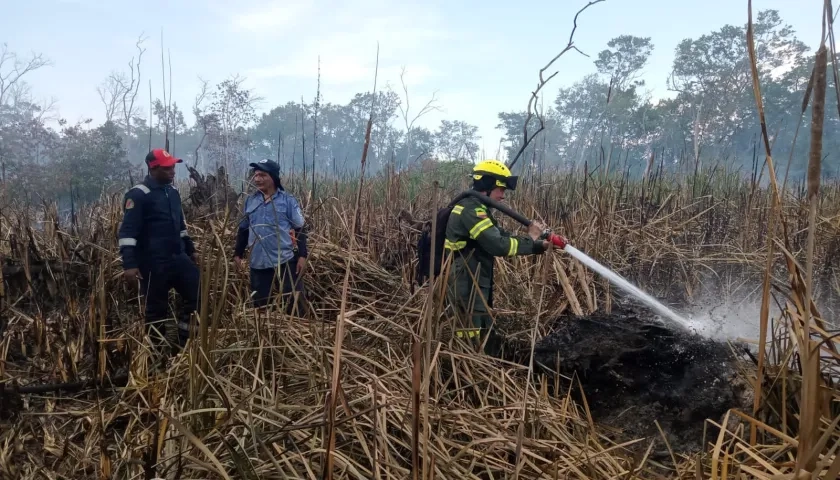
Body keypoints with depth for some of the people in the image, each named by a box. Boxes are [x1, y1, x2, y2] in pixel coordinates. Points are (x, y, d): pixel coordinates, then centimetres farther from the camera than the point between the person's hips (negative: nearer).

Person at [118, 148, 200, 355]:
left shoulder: (172, 192, 11)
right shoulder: (138, 195, -14)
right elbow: (128, 231, -18)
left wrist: (190, 249, 24)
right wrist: (129, 264, -25)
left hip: (178, 258, 7)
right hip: (153, 264, -7)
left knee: (197, 295, 3)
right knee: (157, 309, 3)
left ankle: (181, 344, 16)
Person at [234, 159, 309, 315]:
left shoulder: (287, 200, -3)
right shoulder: (250, 201, 9)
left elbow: (299, 229, -3)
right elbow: (243, 229, 17)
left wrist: (302, 255, -10)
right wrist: (238, 254, 13)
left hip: (285, 260, -4)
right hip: (258, 262, 4)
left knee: (294, 302, -2)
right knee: (259, 304, 12)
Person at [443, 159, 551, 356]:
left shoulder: (475, 209, 16)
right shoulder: (471, 210, -18)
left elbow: (502, 238, 17)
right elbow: (499, 245, -25)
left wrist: (541, 246, 9)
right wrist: (530, 238, -10)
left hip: (474, 287, 11)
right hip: (467, 290, -11)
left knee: (489, 345, 17)